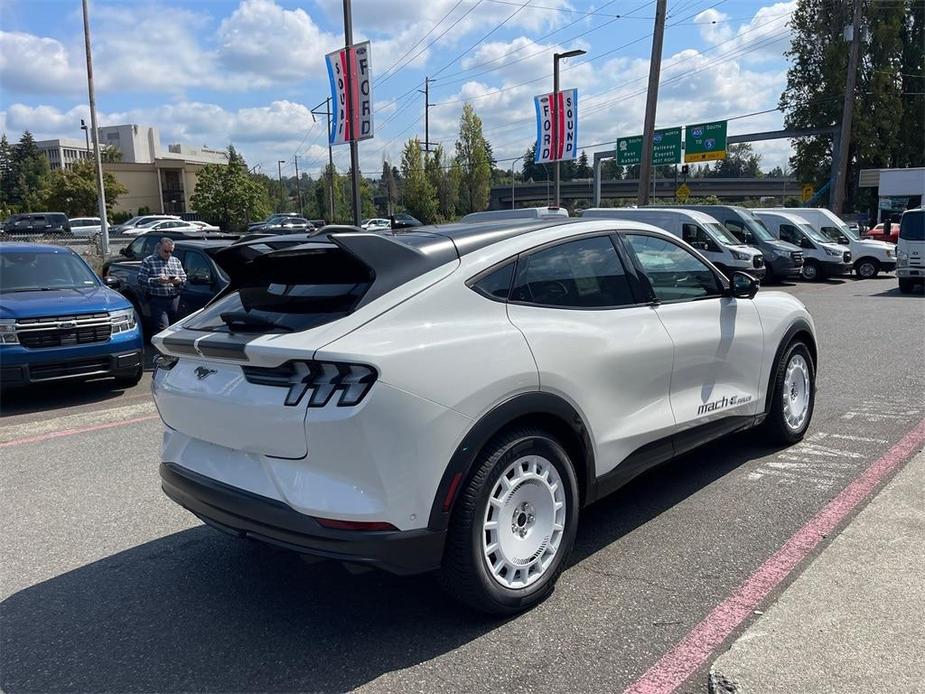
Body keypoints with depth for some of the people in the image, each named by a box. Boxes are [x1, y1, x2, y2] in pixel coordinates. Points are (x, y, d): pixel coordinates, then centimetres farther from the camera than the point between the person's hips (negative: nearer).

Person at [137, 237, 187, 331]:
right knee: (163, 329, -14)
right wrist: (157, 281, -21)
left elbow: (184, 278, 17)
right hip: (157, 300, -5)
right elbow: (141, 280, -6)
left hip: (174, 299, 5)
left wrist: (179, 281, -7)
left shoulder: (176, 261, 17)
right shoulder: (148, 261, 2)